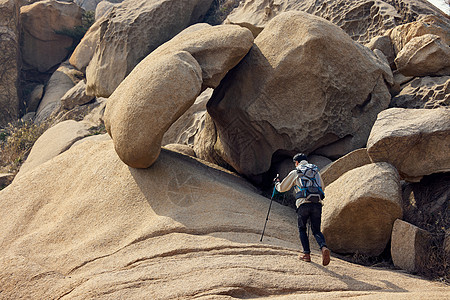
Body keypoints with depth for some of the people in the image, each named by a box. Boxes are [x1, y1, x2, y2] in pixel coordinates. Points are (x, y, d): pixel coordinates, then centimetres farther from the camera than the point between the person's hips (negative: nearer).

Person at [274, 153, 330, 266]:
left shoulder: (294, 173, 13)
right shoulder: (316, 171, 22)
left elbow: (282, 188, 20)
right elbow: (321, 188, 33)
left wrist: (277, 183, 42)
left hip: (303, 204, -2)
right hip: (317, 203, 2)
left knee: (302, 229, 17)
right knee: (316, 230, 8)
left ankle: (307, 253, 8)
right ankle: (324, 247, -19)